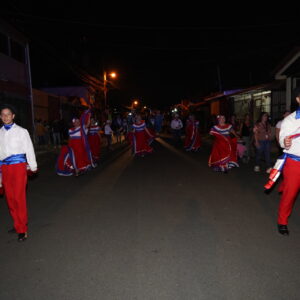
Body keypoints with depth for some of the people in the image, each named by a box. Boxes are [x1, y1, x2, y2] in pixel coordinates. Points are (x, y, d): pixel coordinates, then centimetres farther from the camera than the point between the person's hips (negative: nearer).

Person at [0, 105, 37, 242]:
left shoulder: (21, 131, -2)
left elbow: (29, 148, 1)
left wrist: (33, 166, 4)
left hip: (18, 166, -4)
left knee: (19, 197, -5)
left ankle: (22, 230, 7)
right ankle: (18, 224, 28)